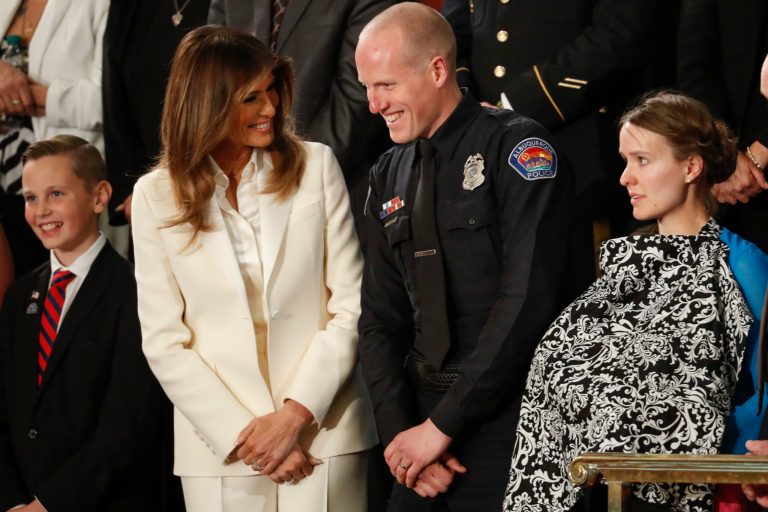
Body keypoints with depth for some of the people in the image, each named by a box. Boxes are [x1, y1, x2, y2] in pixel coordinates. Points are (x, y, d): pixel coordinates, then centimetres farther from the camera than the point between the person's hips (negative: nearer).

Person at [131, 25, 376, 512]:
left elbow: (351, 306, -2)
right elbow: (164, 342, -2)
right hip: (218, 449, 0)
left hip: (324, 432, 0)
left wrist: (295, 414, -11)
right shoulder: (157, 195, 0)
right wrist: (244, 436, -10)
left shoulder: (315, 166, 0)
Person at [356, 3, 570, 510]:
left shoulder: (515, 147, -9)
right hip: (424, 411, 6)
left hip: (506, 423, -5)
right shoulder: (389, 176, 10)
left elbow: (527, 300, -17)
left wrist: (443, 424, -16)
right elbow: (381, 319, 11)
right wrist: (399, 429, -5)